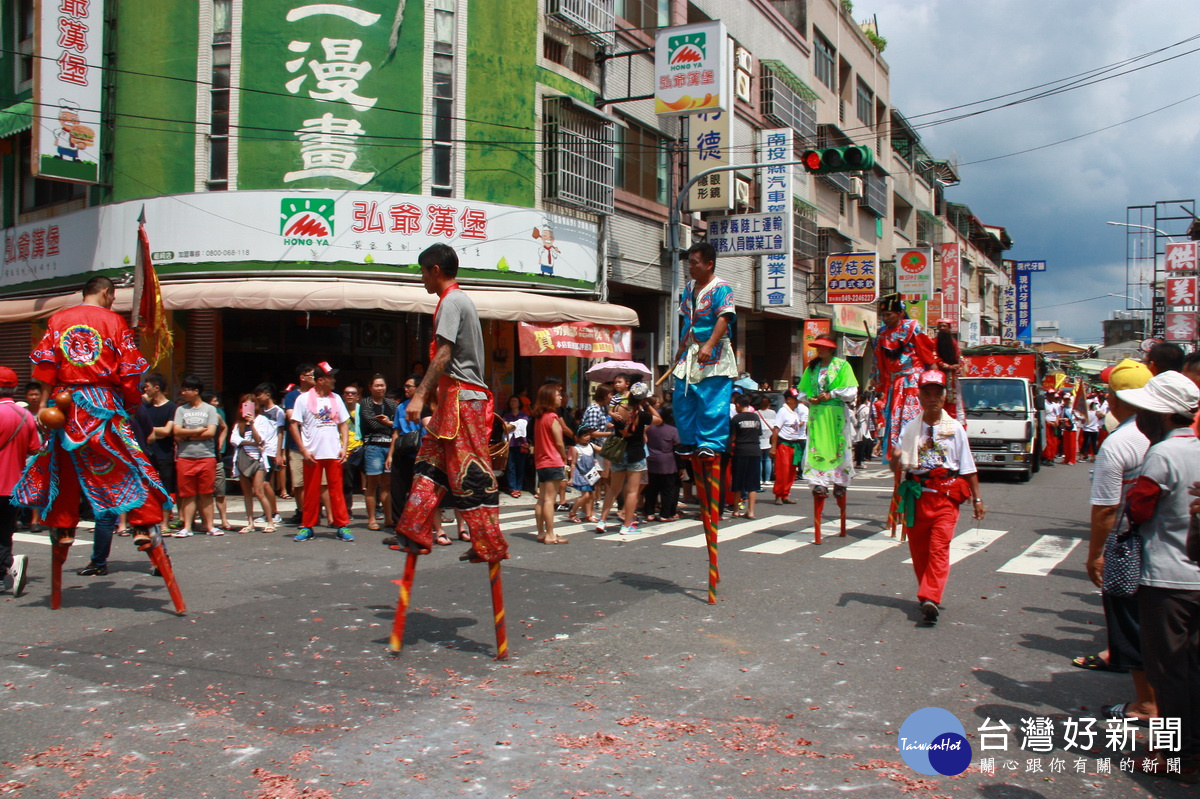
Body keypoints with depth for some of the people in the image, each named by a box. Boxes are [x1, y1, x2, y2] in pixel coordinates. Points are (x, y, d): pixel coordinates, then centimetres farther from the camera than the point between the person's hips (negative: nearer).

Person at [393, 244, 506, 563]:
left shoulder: (451, 301, -11)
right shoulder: (461, 300, 20)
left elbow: (443, 355, -20)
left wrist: (420, 395, -23)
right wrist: (429, 393, 26)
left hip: (461, 397, -10)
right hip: (457, 397, 10)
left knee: (470, 473, -7)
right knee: (431, 463, 11)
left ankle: (489, 546, -2)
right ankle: (414, 535, 15)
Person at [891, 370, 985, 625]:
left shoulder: (955, 428, 3)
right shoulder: (910, 429, 6)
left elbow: (968, 467, 7)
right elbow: (897, 469, 5)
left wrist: (977, 499, 6)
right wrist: (895, 458, -17)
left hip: (946, 496, -2)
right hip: (917, 496, 3)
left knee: (939, 547, -14)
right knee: (918, 549, 9)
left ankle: (930, 599, -20)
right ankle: (927, 594, 26)